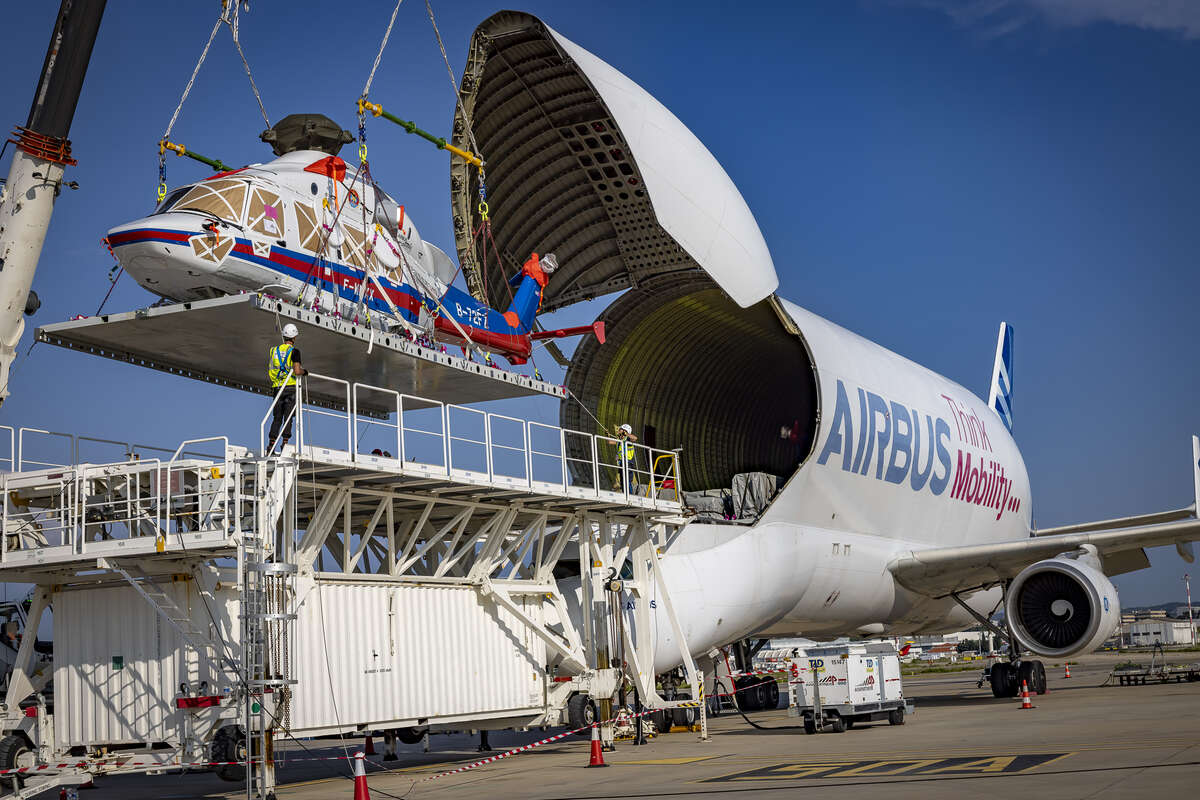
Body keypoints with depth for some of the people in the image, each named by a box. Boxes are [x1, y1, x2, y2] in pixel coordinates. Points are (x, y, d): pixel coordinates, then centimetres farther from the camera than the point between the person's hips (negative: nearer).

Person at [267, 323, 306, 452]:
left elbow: (269, 373, 11)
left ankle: (271, 445, 3)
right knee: (288, 417, -2)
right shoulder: (294, 351, -6)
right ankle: (285, 443, -9)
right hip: (291, 388, -4)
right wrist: (303, 371, 4)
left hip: (277, 388, 4)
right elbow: (297, 371, -16)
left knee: (277, 418, 8)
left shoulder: (274, 350, 10)